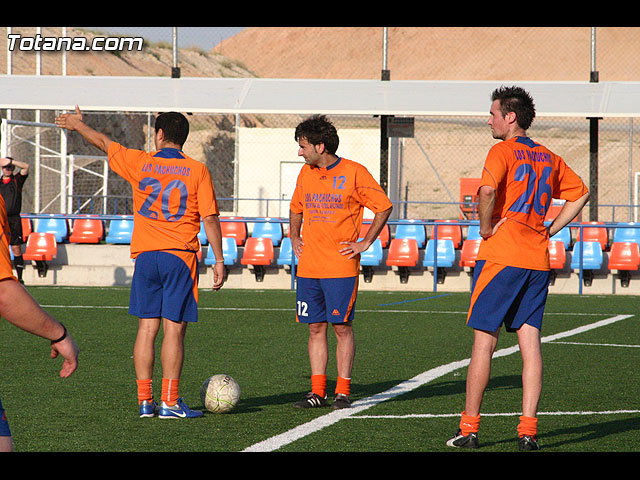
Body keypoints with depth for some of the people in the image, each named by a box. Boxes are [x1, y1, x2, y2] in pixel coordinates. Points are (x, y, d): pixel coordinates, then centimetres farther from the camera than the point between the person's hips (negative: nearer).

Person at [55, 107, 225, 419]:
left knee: (147, 327, 6)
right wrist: (219, 260, 0)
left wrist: (77, 125, 37)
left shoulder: (139, 163, 4)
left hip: (145, 255, 2)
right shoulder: (197, 171, -1)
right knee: (174, 328, -3)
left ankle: (145, 401, 6)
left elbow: (103, 143, 20)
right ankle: (170, 402, -5)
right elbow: (210, 218, -4)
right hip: (180, 255, -2)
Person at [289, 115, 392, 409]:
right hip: (309, 266, 5)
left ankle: (343, 392, 2)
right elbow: (296, 209, 29)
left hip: (341, 266, -5)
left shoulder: (353, 173, -6)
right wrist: (295, 237, 15)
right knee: (315, 328, 5)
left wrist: (365, 243, -5)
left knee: (342, 327, -3)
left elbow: (384, 208, -2)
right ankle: (317, 392, 8)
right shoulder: (306, 173, 11)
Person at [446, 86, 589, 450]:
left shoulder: (503, 152, -7)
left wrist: (486, 228, -10)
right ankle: (529, 430, -1)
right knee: (530, 342, 4)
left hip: (501, 256, -6)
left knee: (485, 341, -1)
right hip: (537, 260, 6)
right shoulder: (549, 158, 14)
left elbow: (488, 190, -25)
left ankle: (469, 428, 3)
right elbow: (581, 194, 22)